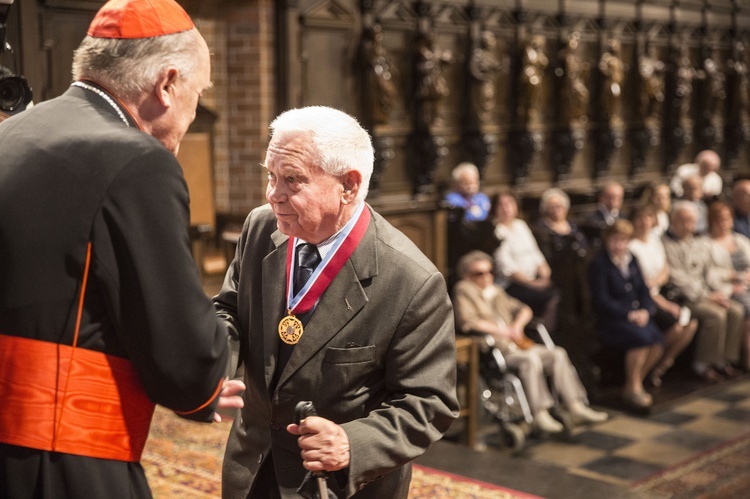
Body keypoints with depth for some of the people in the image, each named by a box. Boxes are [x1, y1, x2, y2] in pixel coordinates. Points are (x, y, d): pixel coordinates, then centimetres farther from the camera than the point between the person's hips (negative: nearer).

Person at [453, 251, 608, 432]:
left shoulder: (496, 291, 22)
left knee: (557, 354, -6)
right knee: (531, 359, -32)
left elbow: (524, 309, 28)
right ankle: (540, 414, -28)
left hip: (513, 344, 8)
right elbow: (466, 322, -18)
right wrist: (504, 331, -14)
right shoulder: (464, 290, -1)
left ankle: (575, 406, -6)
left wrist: (517, 326, 4)